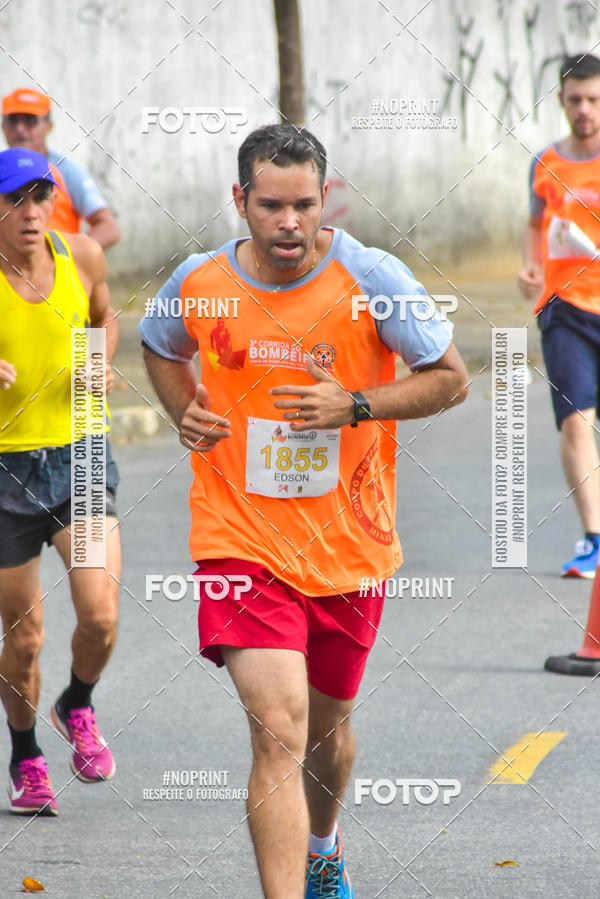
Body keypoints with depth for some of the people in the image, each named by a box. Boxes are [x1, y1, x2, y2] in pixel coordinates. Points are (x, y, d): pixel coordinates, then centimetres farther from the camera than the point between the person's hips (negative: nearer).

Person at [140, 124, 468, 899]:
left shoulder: (372, 278, -12)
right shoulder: (199, 284, -6)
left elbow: (450, 379, -4)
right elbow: (160, 348, 18)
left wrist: (354, 406, -18)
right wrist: (185, 410, -2)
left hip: (350, 544, 2)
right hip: (242, 541, -1)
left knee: (328, 722, 21)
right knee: (278, 729, -18)